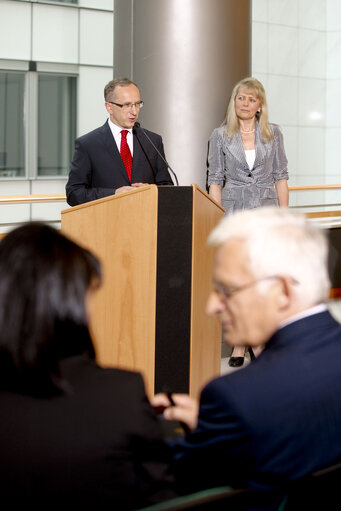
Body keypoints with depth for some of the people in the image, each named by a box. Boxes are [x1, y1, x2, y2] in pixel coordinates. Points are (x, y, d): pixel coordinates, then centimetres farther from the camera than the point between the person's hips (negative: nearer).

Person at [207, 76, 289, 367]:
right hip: (234, 210, 0)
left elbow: (280, 177, 8)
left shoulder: (273, 134, 6)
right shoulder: (221, 135, 4)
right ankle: (239, 345, 6)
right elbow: (215, 180, 4)